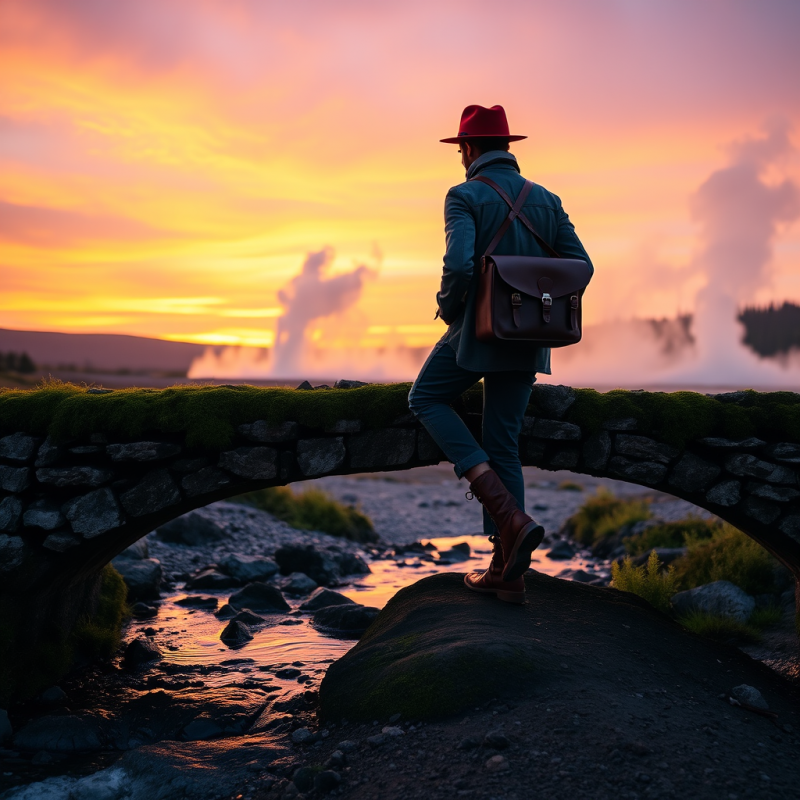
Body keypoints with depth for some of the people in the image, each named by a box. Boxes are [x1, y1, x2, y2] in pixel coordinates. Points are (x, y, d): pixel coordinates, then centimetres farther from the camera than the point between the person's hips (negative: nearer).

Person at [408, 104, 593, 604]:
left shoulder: (465, 197, -9)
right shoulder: (545, 199, 9)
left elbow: (459, 265, -24)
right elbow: (580, 266, 4)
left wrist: (447, 309, -5)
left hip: (478, 332, -5)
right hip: (527, 342, 6)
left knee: (427, 400, 16)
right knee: (503, 444, 12)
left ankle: (508, 514, -2)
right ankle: (506, 572, 10)